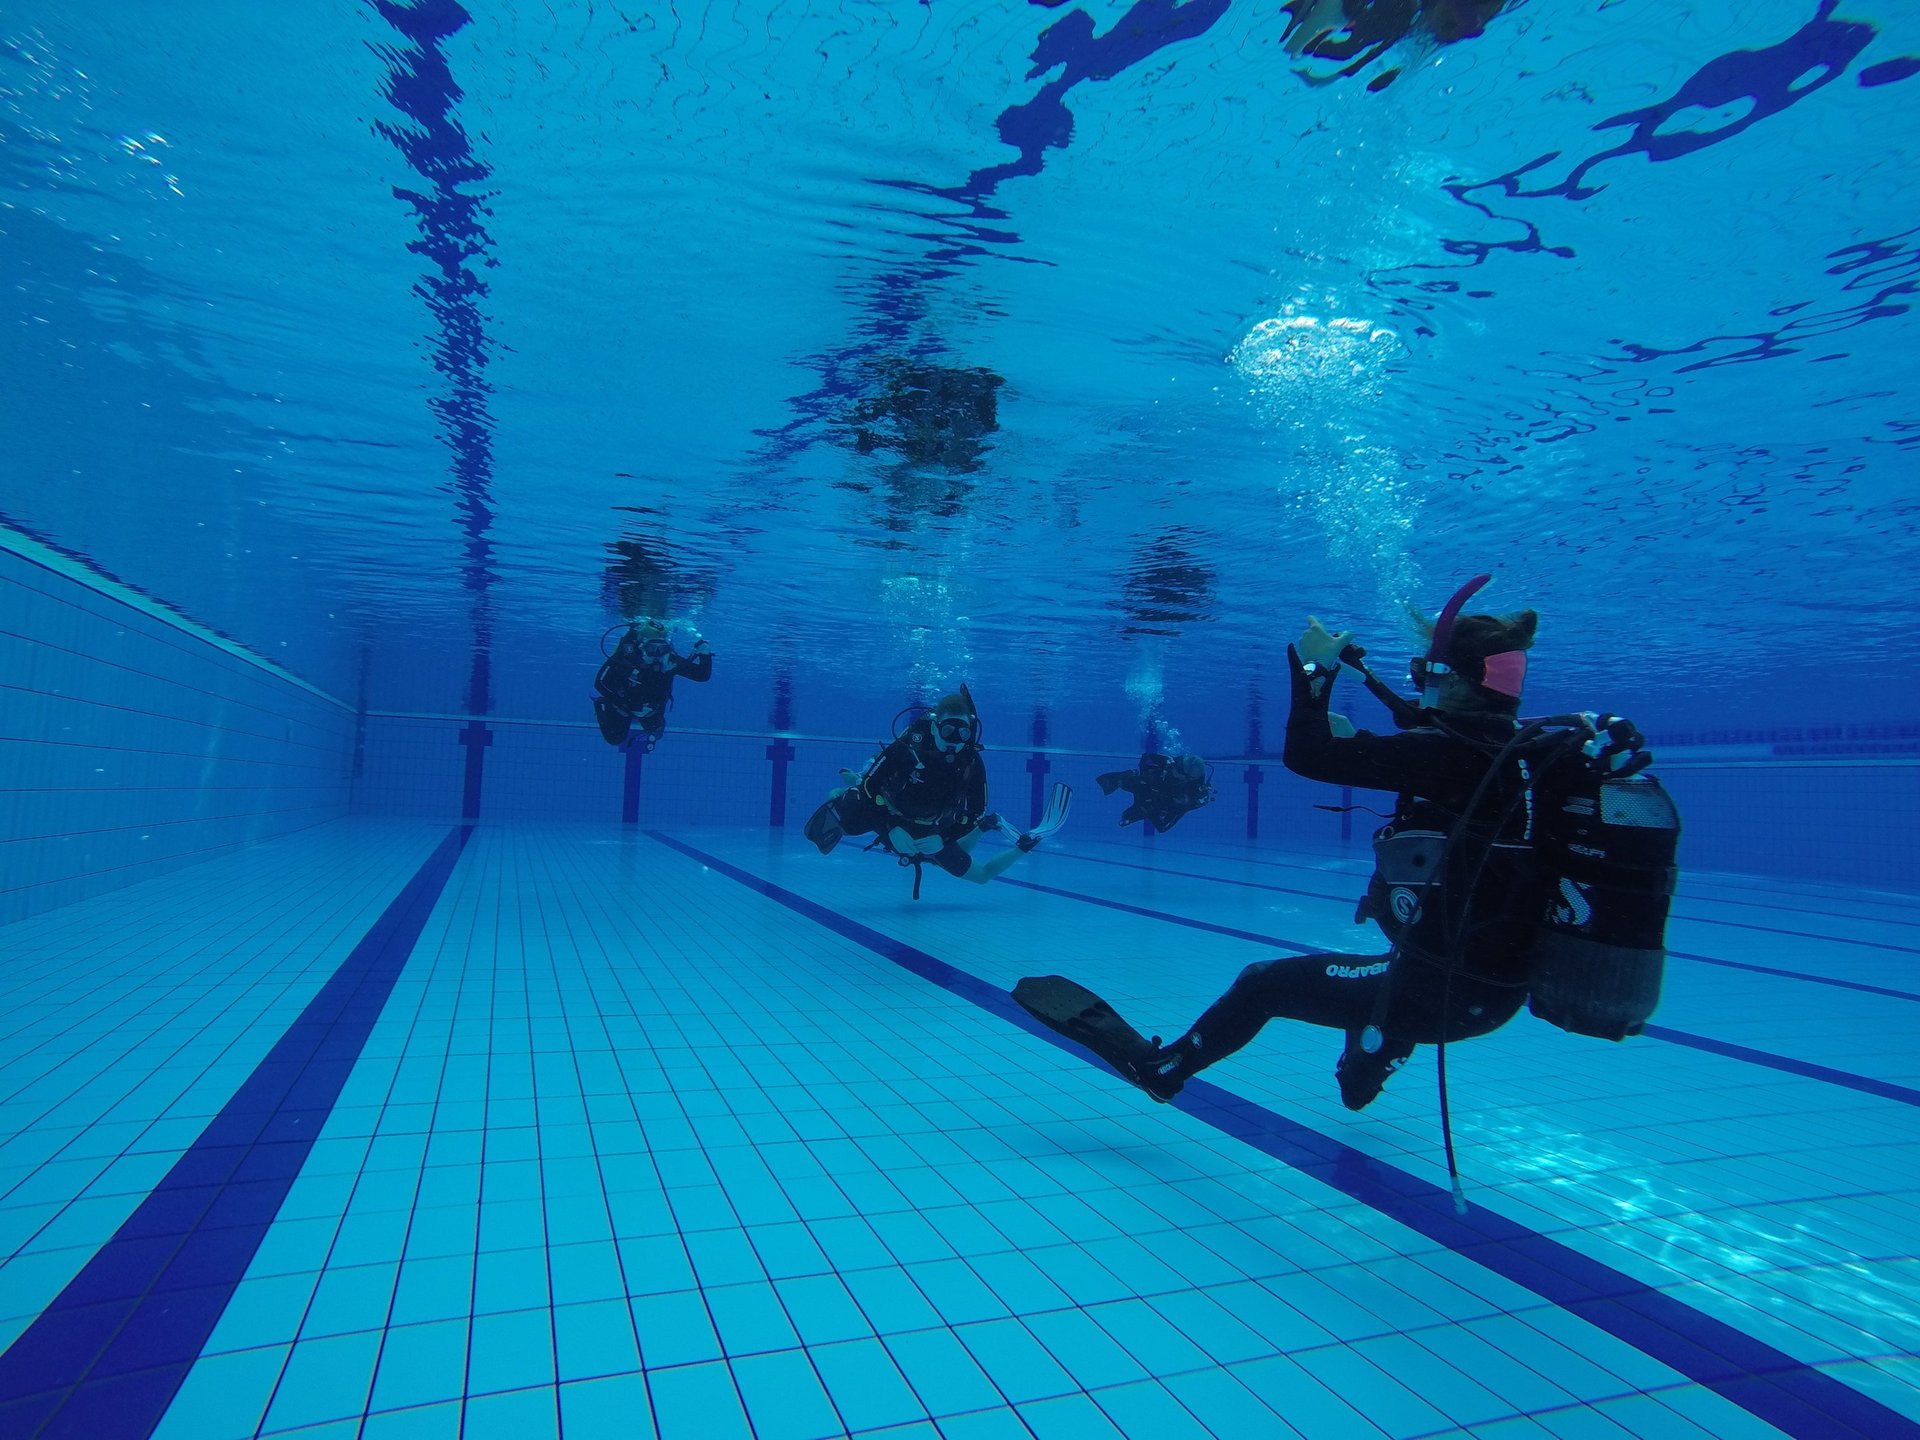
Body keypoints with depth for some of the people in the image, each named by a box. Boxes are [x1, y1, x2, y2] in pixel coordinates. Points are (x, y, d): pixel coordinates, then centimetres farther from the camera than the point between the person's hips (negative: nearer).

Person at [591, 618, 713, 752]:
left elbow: (702, 675, -27)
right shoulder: (625, 656, -37)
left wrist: (704, 653, -42)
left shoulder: (669, 661, -31)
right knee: (615, 738, 10)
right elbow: (600, 684, -32)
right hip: (621, 706, -2)